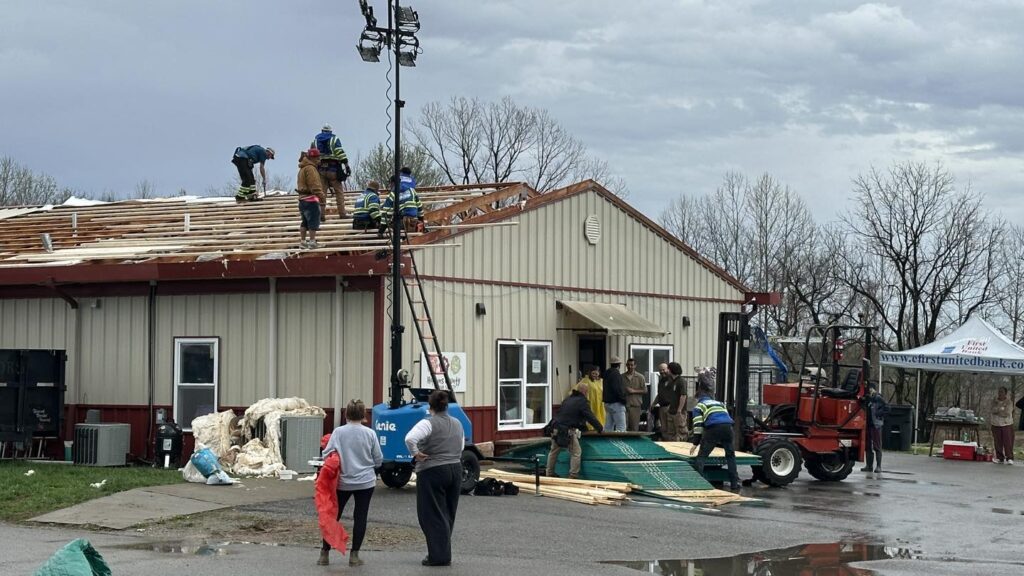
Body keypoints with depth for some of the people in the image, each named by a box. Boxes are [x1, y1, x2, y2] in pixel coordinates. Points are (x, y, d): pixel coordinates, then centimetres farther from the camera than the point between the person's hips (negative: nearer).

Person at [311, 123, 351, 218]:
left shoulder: (315, 141, 16)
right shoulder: (334, 139, 4)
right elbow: (340, 153, -8)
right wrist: (346, 165, -10)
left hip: (320, 169, 3)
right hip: (333, 169, -3)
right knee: (339, 192, 2)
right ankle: (342, 213, -3)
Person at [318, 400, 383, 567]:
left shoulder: (338, 432, -8)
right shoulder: (370, 434, -5)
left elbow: (326, 454, -6)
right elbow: (378, 460, 1)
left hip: (342, 482, 0)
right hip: (365, 482, 0)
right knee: (360, 518, 6)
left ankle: (324, 553, 12)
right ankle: (354, 555, 5)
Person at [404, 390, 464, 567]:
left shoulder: (428, 423, -12)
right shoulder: (457, 424, 11)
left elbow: (410, 438, -28)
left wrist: (415, 453, -13)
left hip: (433, 473, -7)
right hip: (455, 471, 7)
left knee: (433, 516, -1)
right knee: (448, 515, 15)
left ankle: (438, 556, -3)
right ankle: (444, 554, 19)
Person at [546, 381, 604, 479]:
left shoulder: (567, 399, 19)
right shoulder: (582, 402, -5)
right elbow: (590, 417, -6)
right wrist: (600, 428, 9)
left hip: (555, 428, 8)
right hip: (568, 431, -8)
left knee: (554, 451, 21)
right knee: (576, 453, 2)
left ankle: (550, 473, 29)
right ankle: (573, 475, 1)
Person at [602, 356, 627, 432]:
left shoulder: (607, 373, 15)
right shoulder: (615, 374, -14)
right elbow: (618, 390, -22)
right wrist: (623, 400, -13)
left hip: (607, 403, 10)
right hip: (616, 403, -10)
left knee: (608, 427, 12)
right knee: (621, 427, -11)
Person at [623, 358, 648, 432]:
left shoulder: (640, 377, 5)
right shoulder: (622, 377, 10)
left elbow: (645, 391, 3)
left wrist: (634, 391, -8)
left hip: (635, 404, -1)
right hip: (624, 404, 1)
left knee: (635, 427, -1)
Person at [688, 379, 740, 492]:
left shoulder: (699, 406, 21)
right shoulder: (720, 403, 35)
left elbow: (698, 426, 10)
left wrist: (695, 443, 14)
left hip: (713, 429, -4)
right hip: (728, 427, 4)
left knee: (701, 456, 2)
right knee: (730, 455, 19)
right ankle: (735, 484, 15)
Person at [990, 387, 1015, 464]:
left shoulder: (1009, 402, -3)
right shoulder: (994, 400, 7)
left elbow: (1007, 413, -13)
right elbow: (993, 410, -7)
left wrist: (997, 411, -8)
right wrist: (1002, 408, -17)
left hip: (1006, 424, -3)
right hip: (996, 424, 3)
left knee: (1008, 441, -8)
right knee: (998, 442, 1)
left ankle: (1009, 458, -5)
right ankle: (1000, 458, 8)